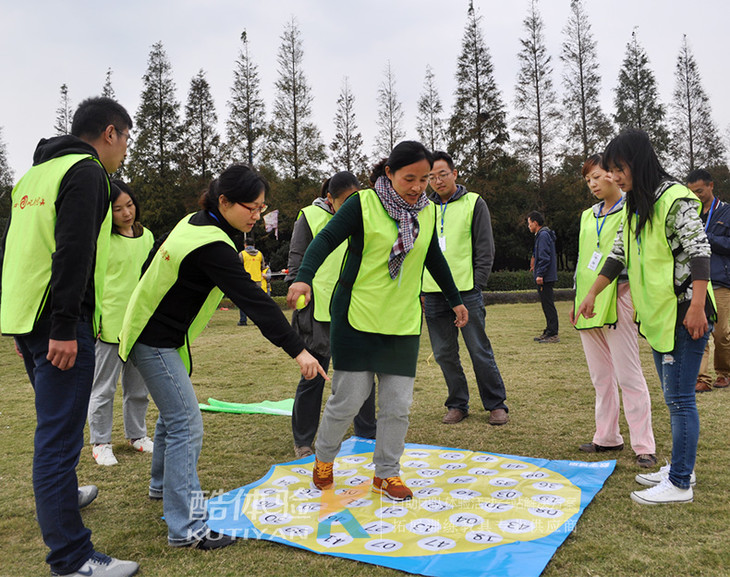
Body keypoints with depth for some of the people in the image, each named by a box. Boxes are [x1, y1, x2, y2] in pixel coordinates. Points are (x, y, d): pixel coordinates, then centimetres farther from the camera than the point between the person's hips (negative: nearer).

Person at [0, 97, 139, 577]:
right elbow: (73, 251, -21)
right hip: (57, 324, -10)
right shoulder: (86, 172, -9)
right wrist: (65, 327, -24)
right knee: (59, 436, -8)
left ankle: (57, 491, 47)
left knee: (54, 424, 27)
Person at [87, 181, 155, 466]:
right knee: (104, 387, 5)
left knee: (138, 385, 14)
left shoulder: (146, 236, 10)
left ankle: (137, 435, 29)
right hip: (109, 323, -5)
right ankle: (100, 443, 17)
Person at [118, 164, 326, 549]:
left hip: (154, 334, 10)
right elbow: (254, 301, -32)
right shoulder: (212, 246, -28)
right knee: (187, 426, -10)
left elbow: (154, 263, 16)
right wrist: (297, 350, -31)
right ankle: (185, 527, -6)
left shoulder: (193, 223, 3)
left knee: (174, 413, 23)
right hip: (155, 343, -10)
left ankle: (163, 484, 44)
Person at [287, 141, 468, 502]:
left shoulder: (427, 212, 7)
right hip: (357, 318, -4)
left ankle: (386, 473, 24)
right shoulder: (363, 204, -9)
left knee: (398, 404, 4)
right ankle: (323, 458, 29)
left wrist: (456, 299, 28)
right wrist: (304, 278, -35)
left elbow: (434, 259, 21)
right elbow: (326, 239, -18)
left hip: (403, 323, 5)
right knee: (349, 398, 1)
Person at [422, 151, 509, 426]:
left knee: (480, 351, 1)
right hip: (433, 294, 4)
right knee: (444, 354, 7)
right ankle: (458, 404, 21)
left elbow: (485, 249, 1)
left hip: (466, 291, -4)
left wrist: (477, 285, -8)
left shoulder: (474, 203, 3)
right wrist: (418, 289, 10)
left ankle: (496, 404, 15)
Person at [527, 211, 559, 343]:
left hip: (545, 278, -10)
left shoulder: (543, 235, -13)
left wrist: (540, 274, -20)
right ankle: (548, 332, 20)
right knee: (546, 305, 13)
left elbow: (545, 257, -19)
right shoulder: (542, 234, 19)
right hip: (546, 278, 10)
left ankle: (553, 334, -6)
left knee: (548, 305, -8)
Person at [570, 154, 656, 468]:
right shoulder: (588, 216, 18)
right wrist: (576, 299, 18)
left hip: (617, 298, -7)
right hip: (588, 302, 7)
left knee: (628, 375, -6)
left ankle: (644, 445, 2)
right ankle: (607, 436, 22)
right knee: (600, 375, 12)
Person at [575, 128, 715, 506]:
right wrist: (591, 295, 16)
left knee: (679, 398, -4)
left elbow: (699, 251, -18)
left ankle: (680, 483, 5)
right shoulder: (633, 206, 14)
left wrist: (697, 306, -24)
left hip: (684, 315, -9)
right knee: (673, 396, 16)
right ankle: (680, 467, 28)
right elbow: (618, 255, 19)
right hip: (657, 315, 9)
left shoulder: (675, 199, -13)